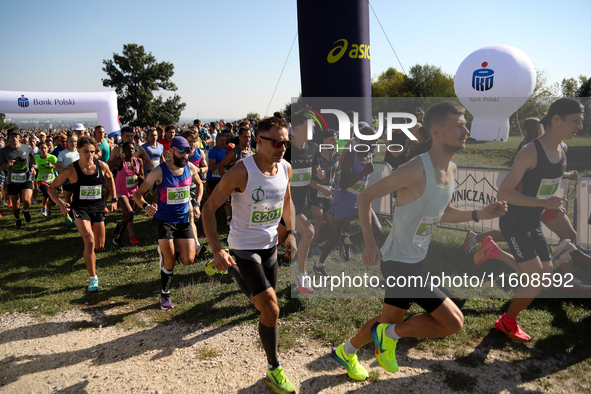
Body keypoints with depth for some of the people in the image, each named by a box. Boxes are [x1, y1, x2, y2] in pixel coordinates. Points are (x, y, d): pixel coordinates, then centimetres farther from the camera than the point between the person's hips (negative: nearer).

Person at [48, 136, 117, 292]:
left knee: (100, 246, 10)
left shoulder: (102, 166, -6)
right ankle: (93, 279, -8)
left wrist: (114, 199, 10)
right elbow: (51, 188, -3)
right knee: (89, 242, -22)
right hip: (81, 208, -3)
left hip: (98, 208, 4)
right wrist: (61, 204, -20)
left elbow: (109, 178, 17)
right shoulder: (70, 170, -13)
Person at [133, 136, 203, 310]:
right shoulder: (159, 172, -13)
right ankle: (165, 294, 17)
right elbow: (138, 194, -8)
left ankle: (165, 253, 28)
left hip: (183, 220, 4)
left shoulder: (191, 168, -1)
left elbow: (199, 184, 21)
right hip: (163, 220, -4)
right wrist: (146, 206, -29)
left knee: (188, 260, -4)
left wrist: (196, 205, 7)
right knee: (170, 262, -7)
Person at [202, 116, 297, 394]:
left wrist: (291, 235, 9)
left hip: (270, 245, 6)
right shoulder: (241, 172, -23)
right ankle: (273, 369, 10)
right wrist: (217, 250, -26)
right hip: (244, 246, -6)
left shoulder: (286, 169, -6)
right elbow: (209, 207, -18)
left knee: (262, 305, 15)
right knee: (271, 309, -8)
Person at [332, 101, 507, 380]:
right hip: (399, 263, -9)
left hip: (417, 261, 9)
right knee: (454, 321, -9)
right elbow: (365, 197, -18)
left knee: (391, 321, 23)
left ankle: (346, 352, 45)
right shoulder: (416, 170, -24)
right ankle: (389, 335, 9)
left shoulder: (452, 170, 4)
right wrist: (370, 243, -25)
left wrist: (480, 214, 4)